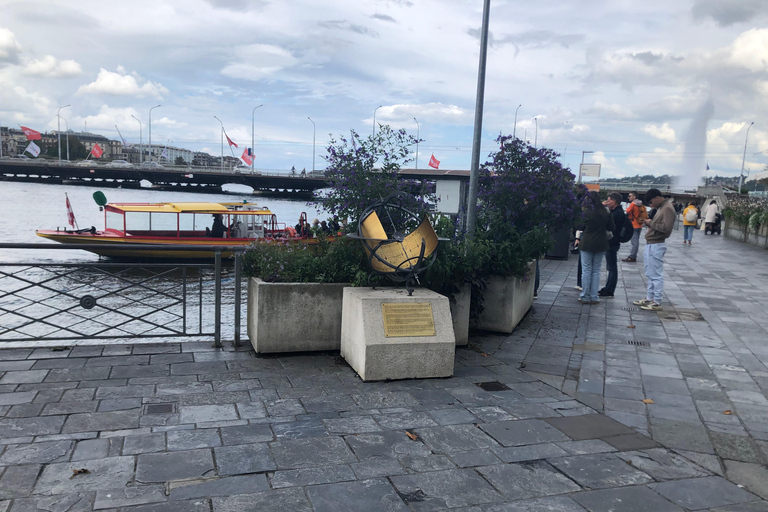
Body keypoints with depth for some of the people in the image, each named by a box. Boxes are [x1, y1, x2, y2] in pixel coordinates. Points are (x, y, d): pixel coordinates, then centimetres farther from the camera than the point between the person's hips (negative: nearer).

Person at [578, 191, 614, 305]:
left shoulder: (586, 213, -12)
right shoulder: (605, 213, -3)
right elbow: (611, 228, 6)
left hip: (587, 244, -3)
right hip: (601, 245, 3)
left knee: (586, 271, 5)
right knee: (596, 271, 10)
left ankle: (585, 297, 8)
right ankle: (594, 297, 11)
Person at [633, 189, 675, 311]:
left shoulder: (667, 209, -15)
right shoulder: (660, 208, 15)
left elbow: (666, 227, -25)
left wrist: (651, 223, -14)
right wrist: (649, 224, 3)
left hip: (656, 246, -10)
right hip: (650, 244, 10)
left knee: (656, 275, -5)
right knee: (650, 274, 16)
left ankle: (657, 303, 0)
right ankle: (649, 298, 25)